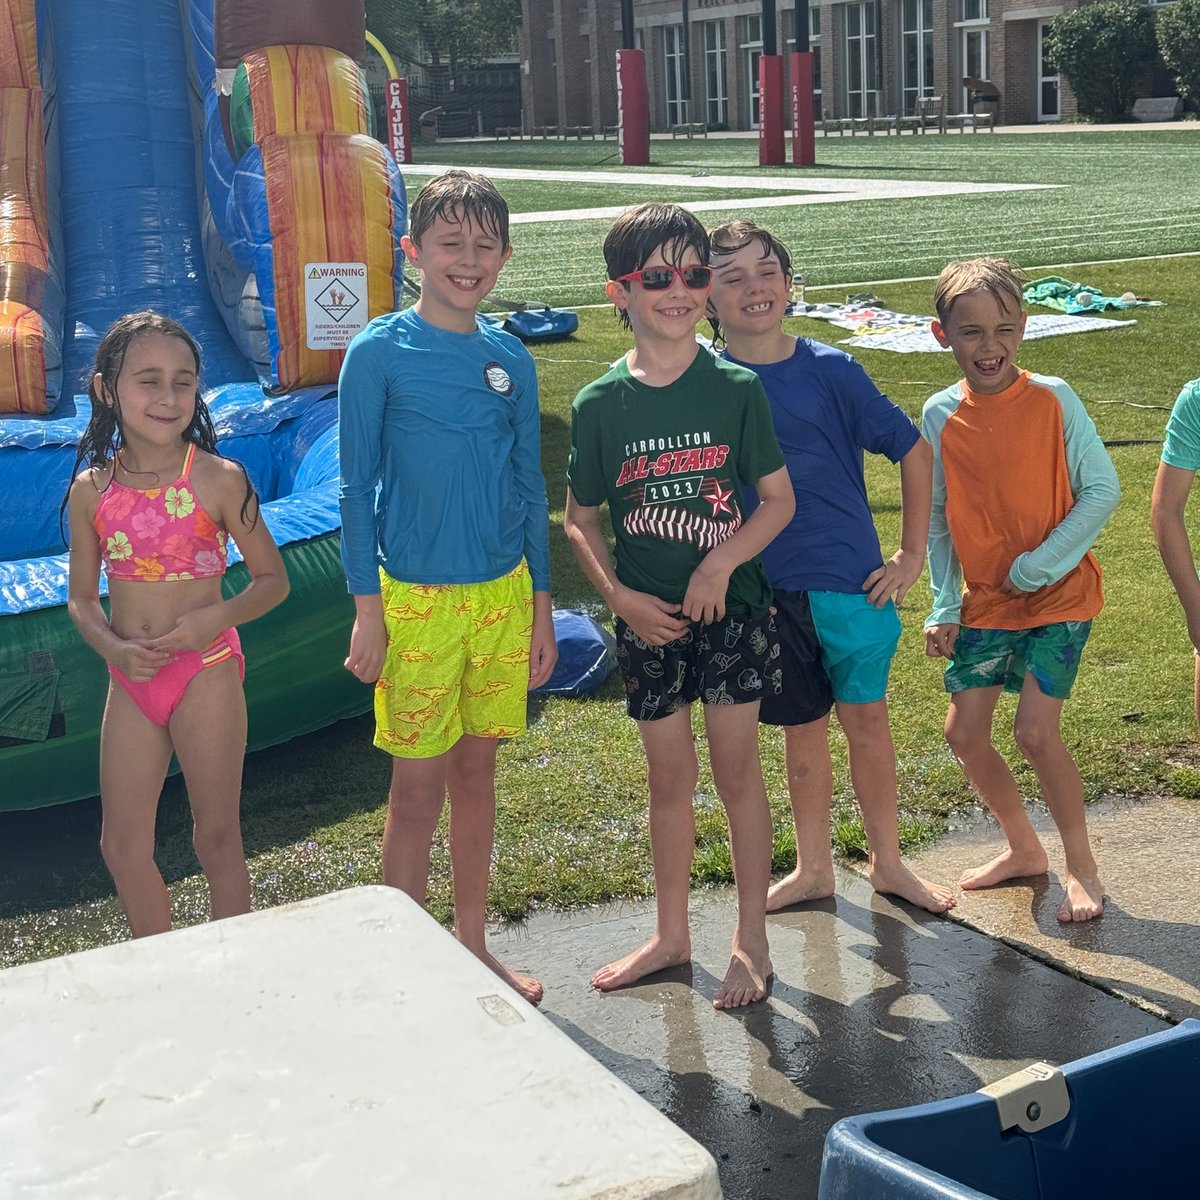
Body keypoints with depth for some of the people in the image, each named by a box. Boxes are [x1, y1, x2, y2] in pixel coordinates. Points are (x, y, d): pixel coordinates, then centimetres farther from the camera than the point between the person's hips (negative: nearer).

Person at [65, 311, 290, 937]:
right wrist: (112, 647, -13)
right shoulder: (92, 490, -1)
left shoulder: (218, 479, -11)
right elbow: (81, 597, 7)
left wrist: (213, 618, -21)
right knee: (122, 844, 11)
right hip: (131, 681, 4)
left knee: (216, 838, 6)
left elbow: (272, 579, -4)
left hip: (205, 674, -4)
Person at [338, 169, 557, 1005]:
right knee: (419, 784, 3)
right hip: (417, 595, -4)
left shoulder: (512, 360, 4)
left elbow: (529, 488, 10)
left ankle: (473, 946, 28)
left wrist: (541, 604, 9)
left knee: (477, 770, 14)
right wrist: (367, 609, -9)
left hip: (503, 592, 4)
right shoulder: (380, 353, -8)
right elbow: (357, 488, -6)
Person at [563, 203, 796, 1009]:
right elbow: (580, 518, 4)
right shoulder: (600, 405, -3)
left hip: (732, 608, -1)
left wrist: (720, 561, -16)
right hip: (647, 617, 2)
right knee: (669, 774, 13)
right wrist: (618, 594, -10)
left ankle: (753, 942, 20)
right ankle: (671, 935, 29)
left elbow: (780, 499, -2)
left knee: (737, 768, 5)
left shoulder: (737, 389, -6)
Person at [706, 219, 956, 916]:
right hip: (767, 588, 1)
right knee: (802, 728, 13)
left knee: (867, 719, 8)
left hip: (853, 580, -1)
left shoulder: (830, 371, -6)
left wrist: (914, 556, 1)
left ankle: (888, 863, 26)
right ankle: (814, 869, 29)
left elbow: (914, 450, 2)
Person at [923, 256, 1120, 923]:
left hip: (1060, 594, -4)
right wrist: (944, 606, 1)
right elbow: (939, 518, 5)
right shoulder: (940, 415, -2)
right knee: (963, 731, 5)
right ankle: (1023, 848, 28)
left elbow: (1102, 489, -10)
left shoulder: (1053, 399, -12)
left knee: (1035, 730, -12)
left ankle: (1081, 865, 10)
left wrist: (1039, 563, -17)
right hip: (986, 600, 4)